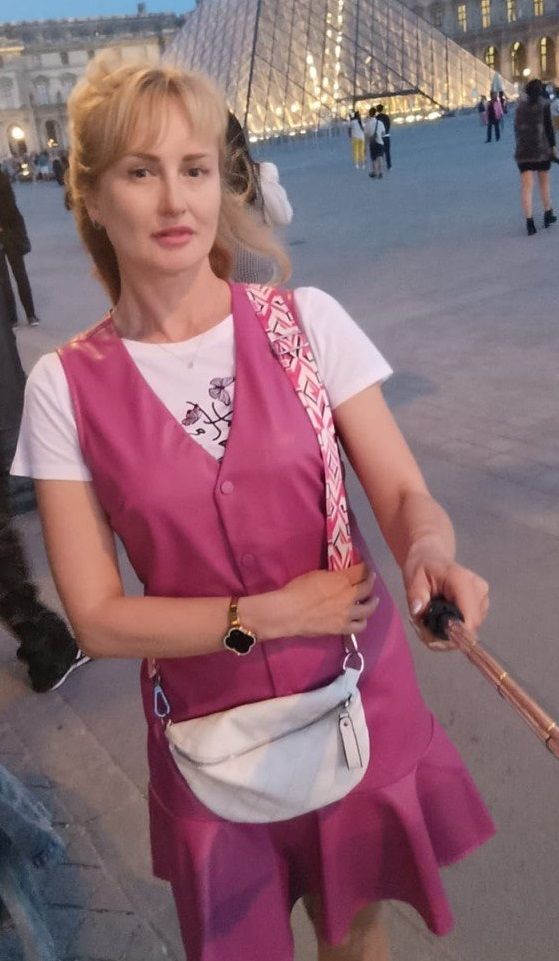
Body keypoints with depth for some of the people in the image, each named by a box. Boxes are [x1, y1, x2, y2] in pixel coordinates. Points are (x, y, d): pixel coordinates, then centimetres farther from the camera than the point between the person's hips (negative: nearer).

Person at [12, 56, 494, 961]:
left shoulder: (306, 320, -10)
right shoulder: (68, 386, -11)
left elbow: (404, 490, -10)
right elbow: (98, 619, -10)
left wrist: (430, 552, -32)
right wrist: (272, 614, -18)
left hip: (360, 696, 1)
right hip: (212, 727, 0)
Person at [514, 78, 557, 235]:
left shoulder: (520, 106, 9)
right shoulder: (544, 105, -3)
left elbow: (517, 127, 12)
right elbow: (548, 126, -6)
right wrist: (552, 145, 1)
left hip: (523, 151, 2)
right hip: (542, 148, -2)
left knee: (526, 186, -4)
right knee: (544, 183, 15)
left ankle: (529, 222, -14)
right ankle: (548, 215, 26)